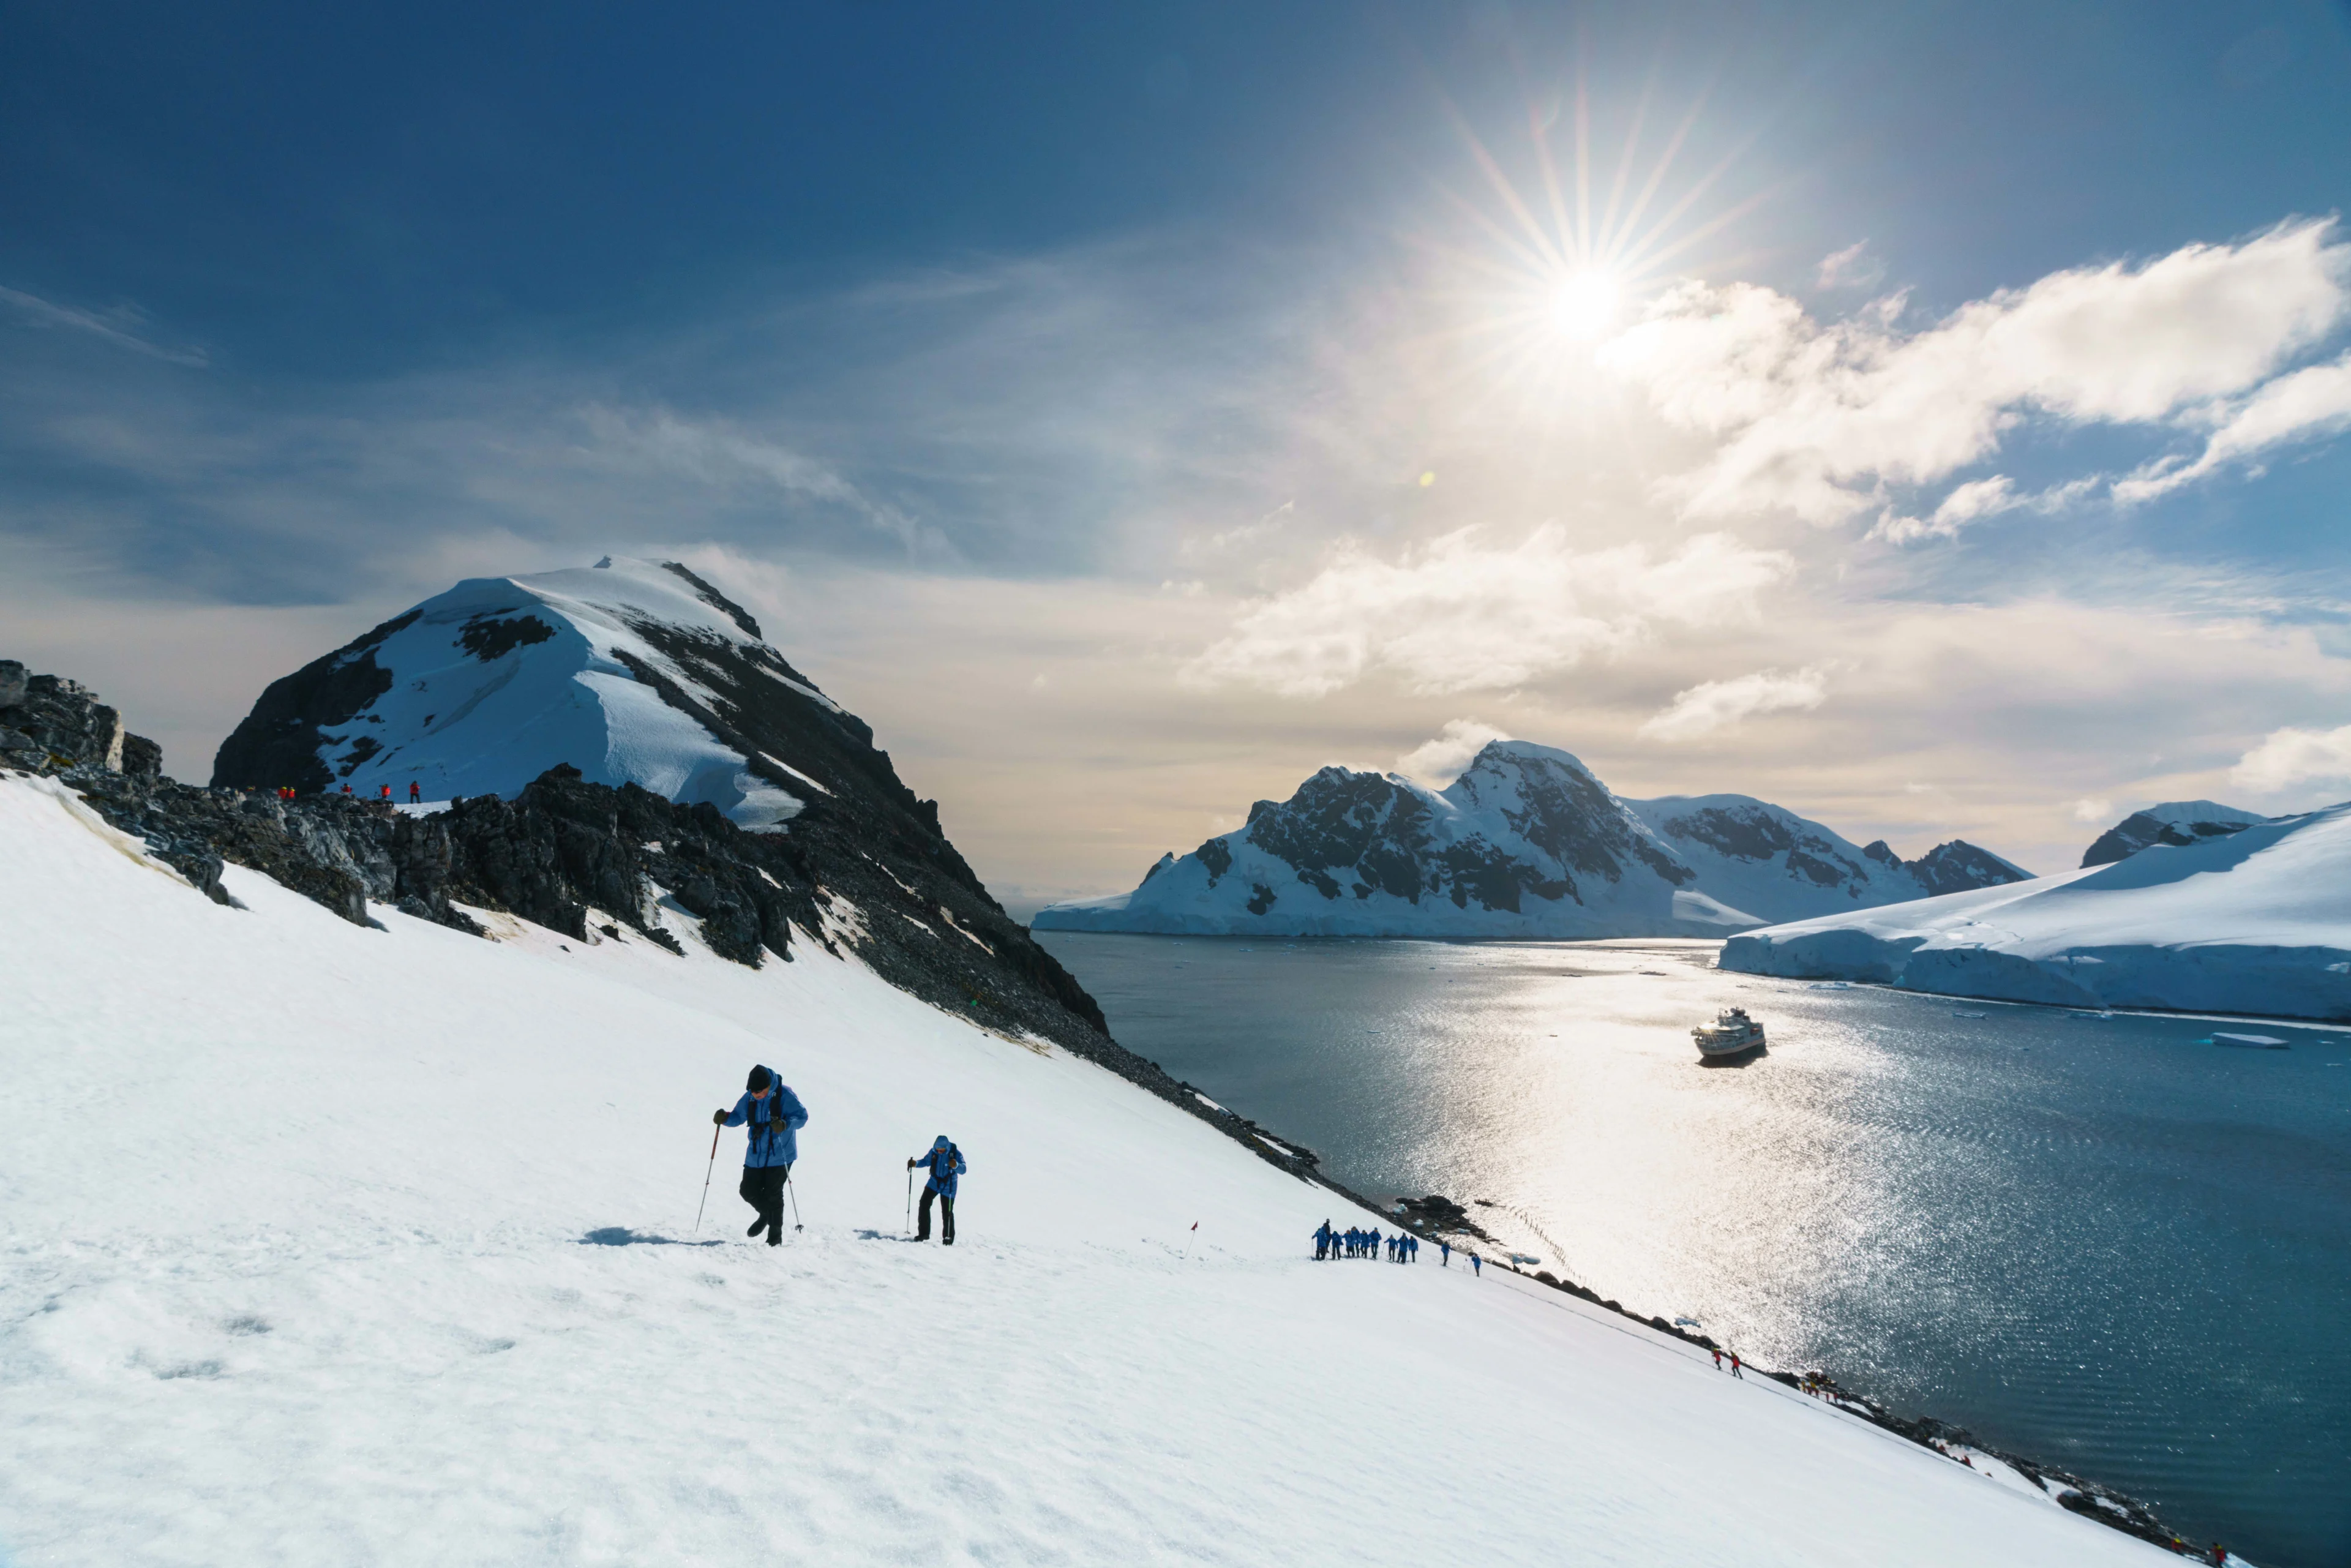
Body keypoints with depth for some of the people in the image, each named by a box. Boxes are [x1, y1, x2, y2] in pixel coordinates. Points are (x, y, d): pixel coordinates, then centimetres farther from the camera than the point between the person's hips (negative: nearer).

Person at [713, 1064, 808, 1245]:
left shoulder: (784, 1095, -16)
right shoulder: (749, 1098, -2)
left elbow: (802, 1115, -15)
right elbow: (738, 1117, 10)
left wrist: (785, 1124, -33)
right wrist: (725, 1118, -11)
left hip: (780, 1155, -5)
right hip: (756, 1155, 5)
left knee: (773, 1194, -3)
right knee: (748, 1191, 7)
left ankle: (775, 1236, 14)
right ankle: (766, 1214, 38)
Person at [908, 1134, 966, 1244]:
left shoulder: (955, 1153, -19)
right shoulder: (933, 1151, -8)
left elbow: (963, 1169, -23)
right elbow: (926, 1161, 10)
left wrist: (956, 1166, -45)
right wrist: (916, 1163, -10)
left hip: (948, 1186, -4)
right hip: (934, 1183, 4)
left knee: (947, 1213, 0)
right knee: (924, 1205, -5)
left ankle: (948, 1238, 14)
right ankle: (923, 1233, 8)